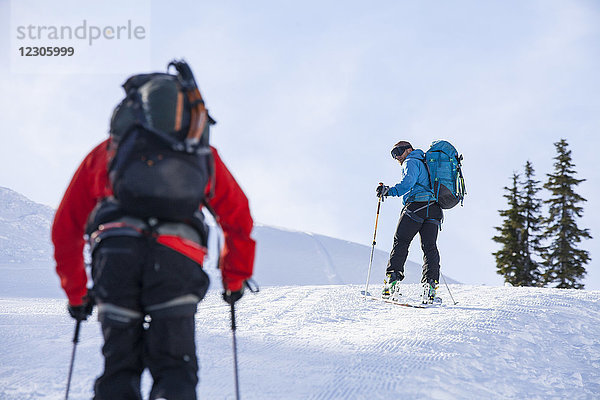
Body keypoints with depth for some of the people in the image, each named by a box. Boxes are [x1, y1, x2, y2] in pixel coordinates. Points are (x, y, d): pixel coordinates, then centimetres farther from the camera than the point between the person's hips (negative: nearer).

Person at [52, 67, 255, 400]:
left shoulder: (104, 152, 32)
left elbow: (65, 228, 30)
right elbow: (238, 218, 30)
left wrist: (76, 293, 39)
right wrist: (234, 281, 42)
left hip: (114, 250, 1)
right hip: (175, 256, -1)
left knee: (120, 365, 10)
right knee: (174, 369, 2)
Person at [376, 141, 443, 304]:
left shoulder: (411, 162, 5)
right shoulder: (425, 163, 32)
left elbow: (408, 181, -15)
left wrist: (391, 190, -22)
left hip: (416, 205, -7)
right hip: (434, 209, 8)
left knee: (400, 242, -5)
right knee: (429, 246, -1)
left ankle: (392, 279, -14)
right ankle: (431, 284, -15)